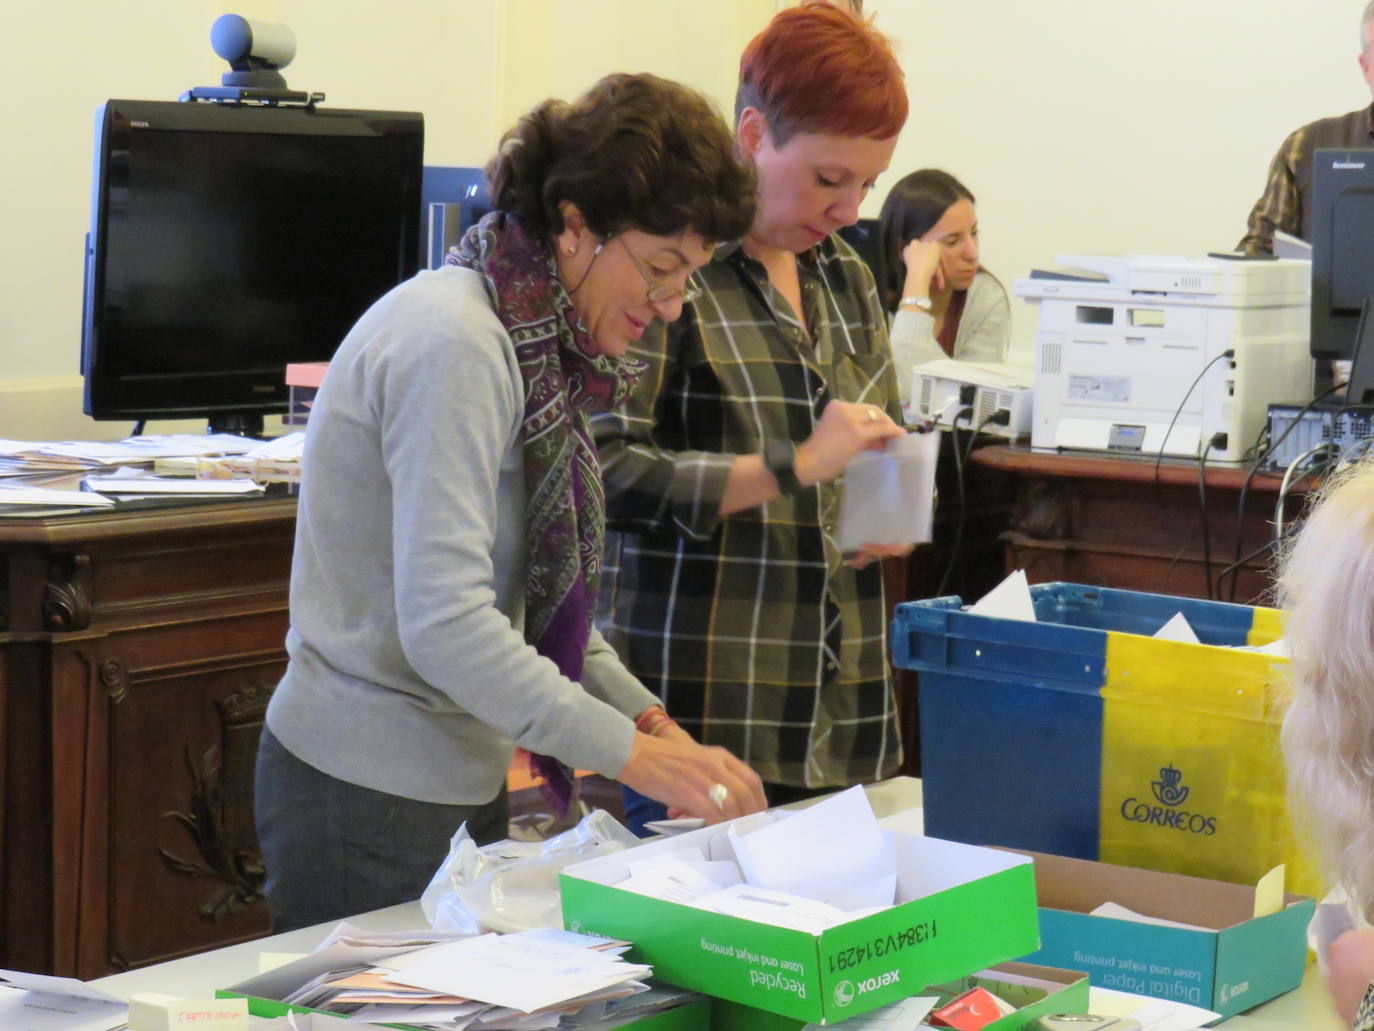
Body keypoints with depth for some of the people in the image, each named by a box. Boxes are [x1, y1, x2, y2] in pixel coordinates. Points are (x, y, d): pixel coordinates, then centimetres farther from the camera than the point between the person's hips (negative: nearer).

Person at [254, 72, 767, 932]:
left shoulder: (542, 344, 10)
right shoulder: (452, 344, -20)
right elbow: (444, 625, -27)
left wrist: (645, 715, 4)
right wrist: (630, 755, -24)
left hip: (461, 781, 9)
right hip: (369, 795, -9)